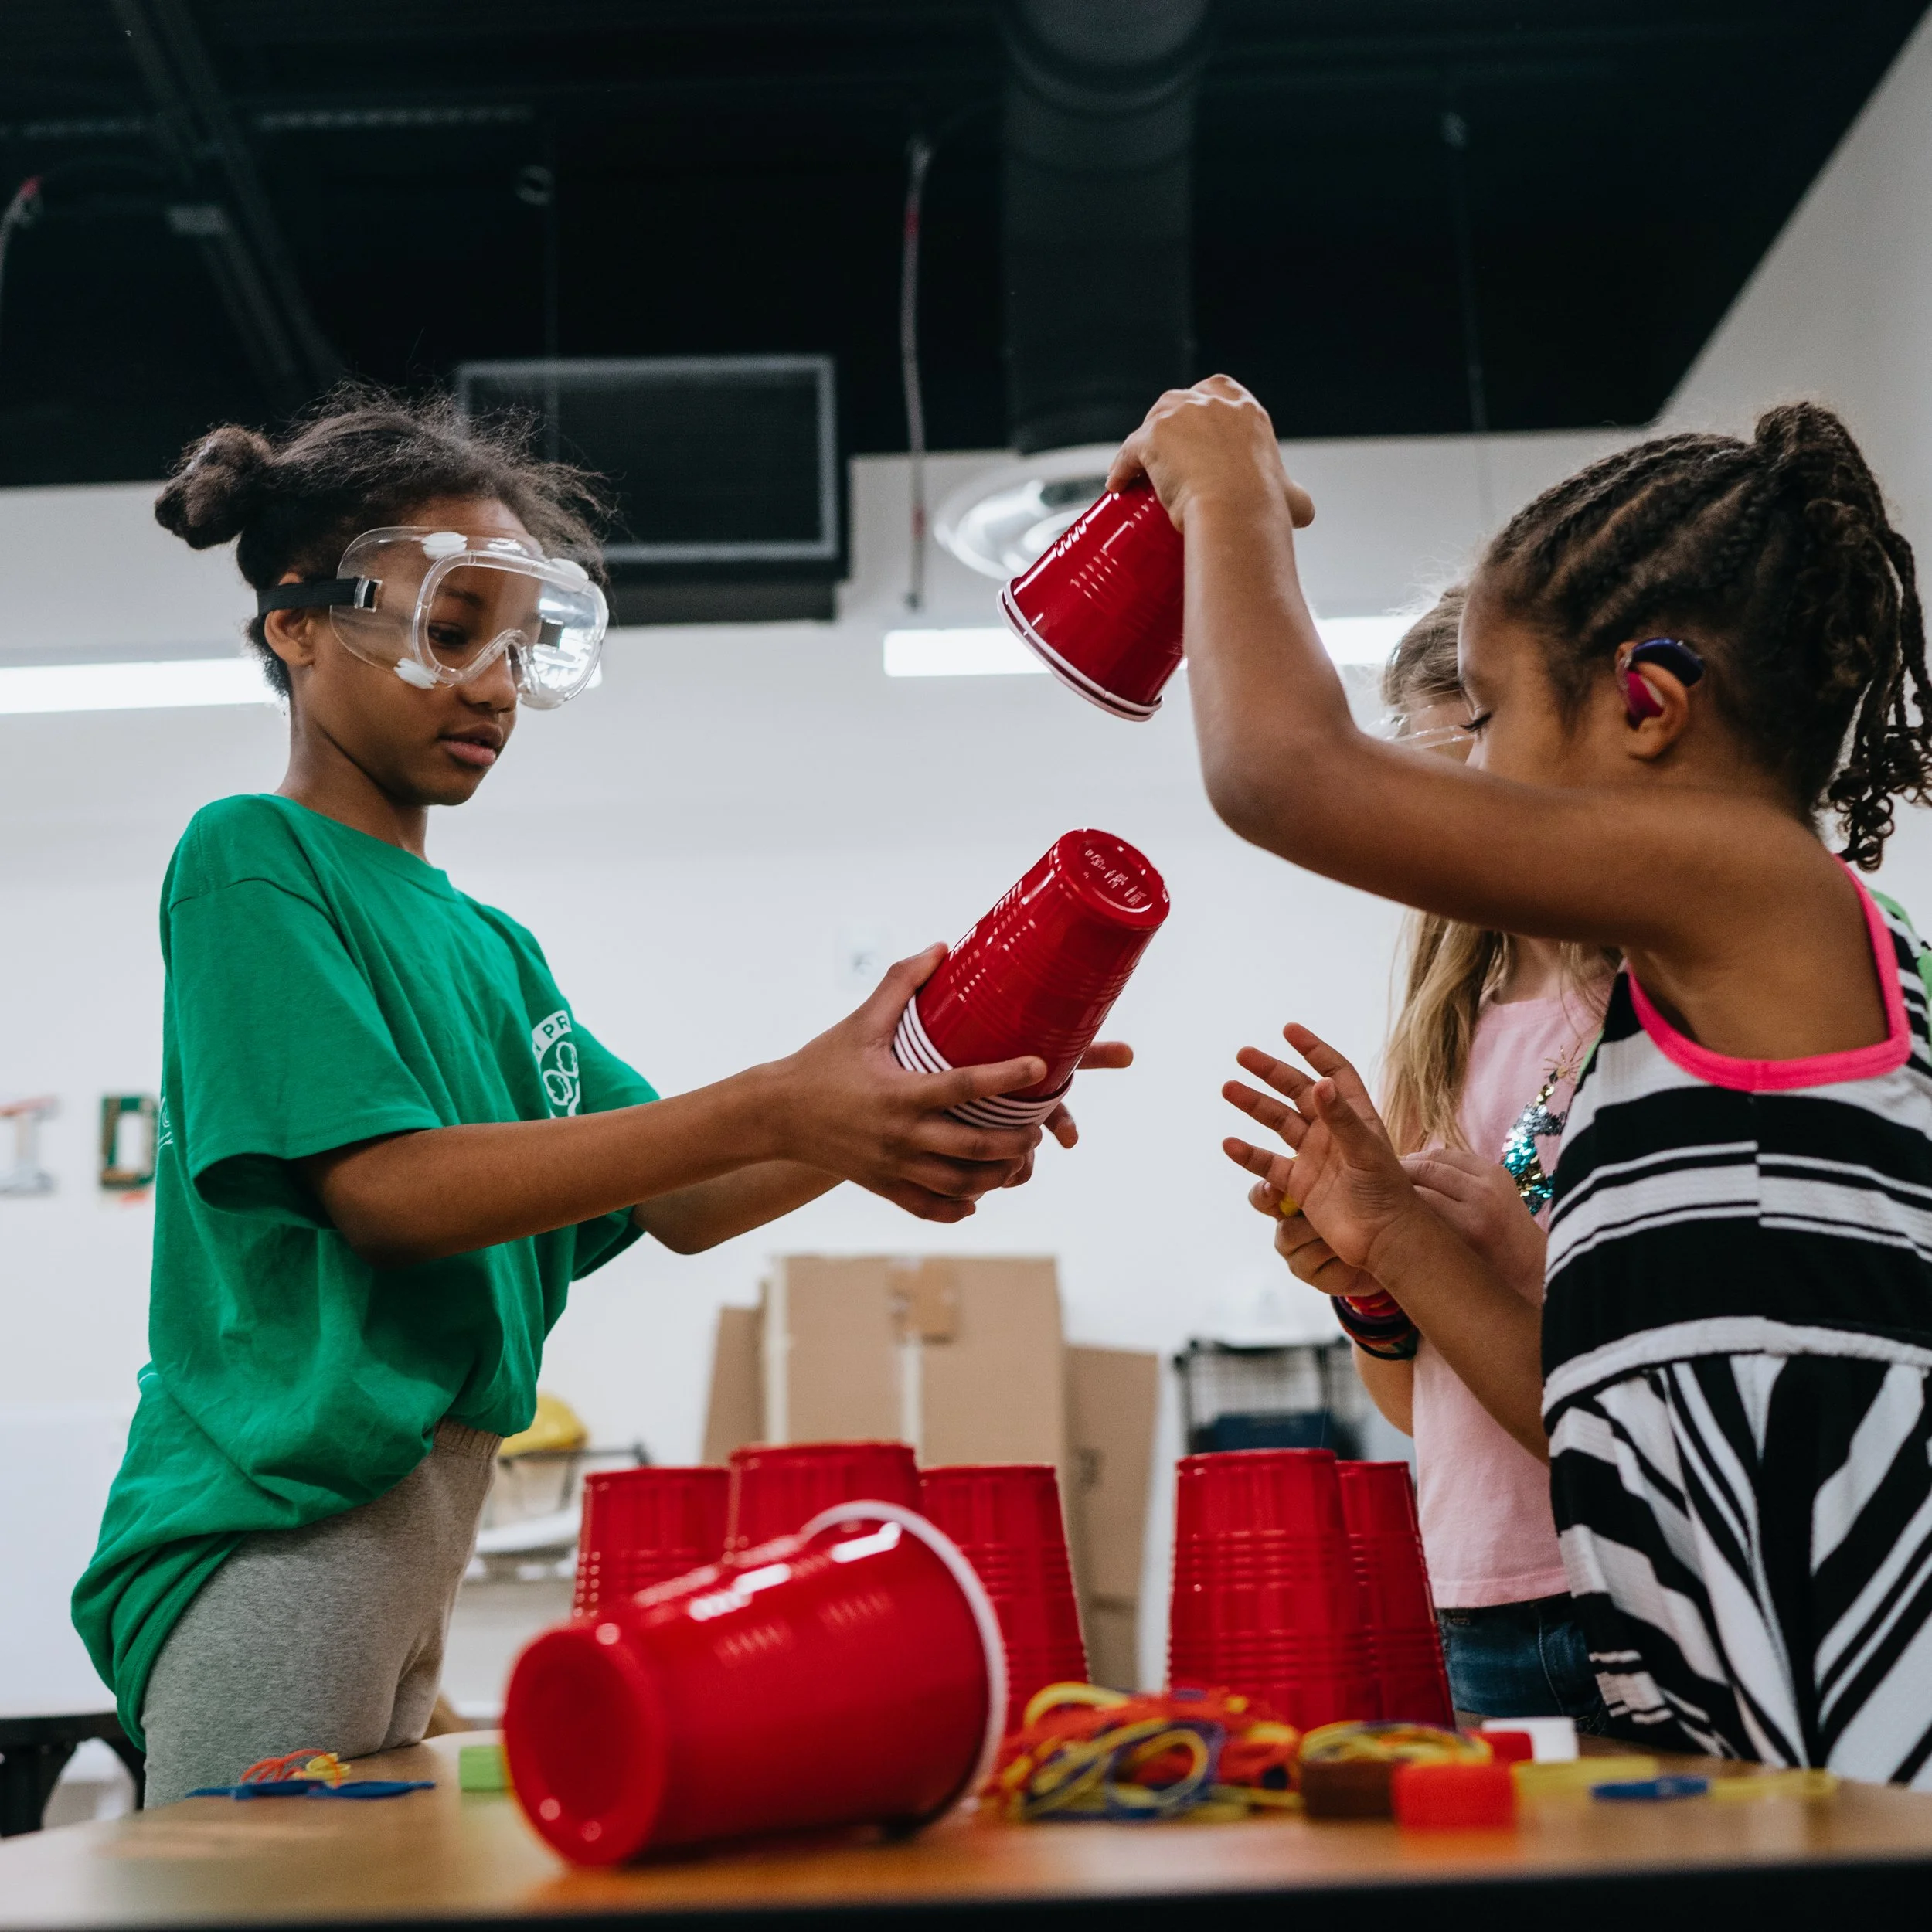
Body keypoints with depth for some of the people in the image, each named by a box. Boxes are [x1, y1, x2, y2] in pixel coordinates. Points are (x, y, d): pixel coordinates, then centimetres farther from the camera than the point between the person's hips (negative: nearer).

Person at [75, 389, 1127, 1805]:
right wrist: (773, 1107, -25)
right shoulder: (249, 864, -6)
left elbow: (678, 1205, 10)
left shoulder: (491, 945, 16)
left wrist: (903, 1117, -10)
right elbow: (382, 1188, -18)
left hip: (434, 1513, 8)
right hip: (278, 1516, -8)